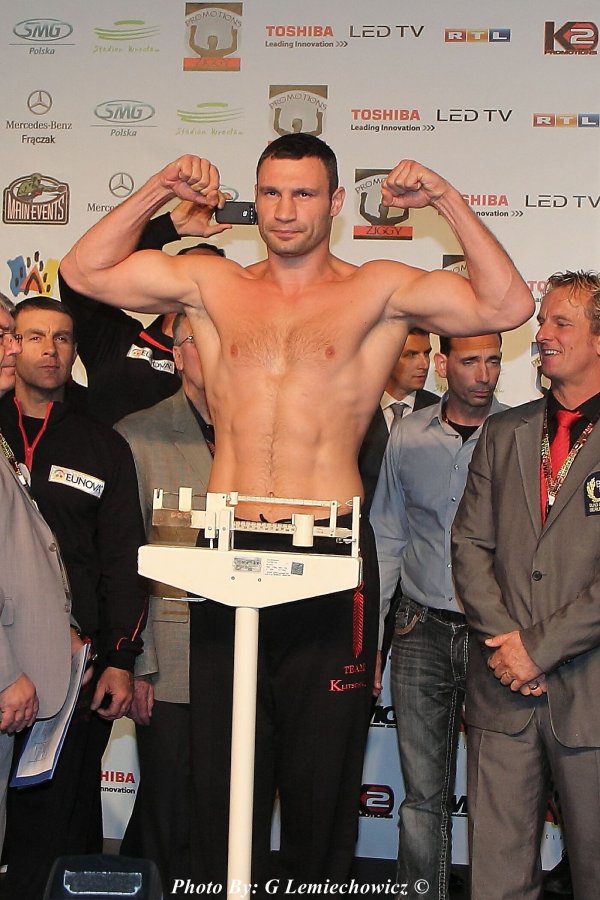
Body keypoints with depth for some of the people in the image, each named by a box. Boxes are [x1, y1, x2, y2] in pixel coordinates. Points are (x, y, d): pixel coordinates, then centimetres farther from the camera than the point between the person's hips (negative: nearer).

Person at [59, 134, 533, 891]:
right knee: (219, 768, 11)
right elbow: (85, 271, 14)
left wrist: (447, 201, -5)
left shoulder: (378, 291, 6)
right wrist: (156, 194, 6)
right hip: (226, 553, 2)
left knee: (323, 767, 8)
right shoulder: (212, 284, 13)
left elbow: (507, 306, -2)